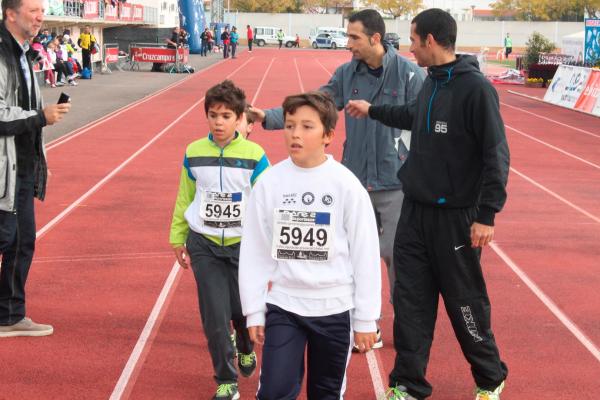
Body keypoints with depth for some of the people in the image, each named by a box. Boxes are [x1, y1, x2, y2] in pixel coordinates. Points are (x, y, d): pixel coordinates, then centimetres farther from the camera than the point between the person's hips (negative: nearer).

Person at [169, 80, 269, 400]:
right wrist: (178, 240, 9)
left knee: (242, 309, 7)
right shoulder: (193, 153, -1)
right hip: (204, 244, 1)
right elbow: (184, 199, 8)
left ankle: (245, 348, 42)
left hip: (243, 244, -1)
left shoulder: (254, 156, -8)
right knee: (214, 315, 0)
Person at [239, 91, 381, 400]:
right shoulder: (269, 183, -4)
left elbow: (365, 255, -4)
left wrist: (366, 319, -2)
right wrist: (253, 311, 3)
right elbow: (254, 251, 3)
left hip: (334, 308, 0)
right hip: (282, 305, 1)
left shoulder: (347, 186, -9)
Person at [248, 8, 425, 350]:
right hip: (355, 181, 4)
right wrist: (270, 117, -10)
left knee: (397, 254, 2)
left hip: (396, 184, -4)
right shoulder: (347, 74, 3)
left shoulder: (409, 74, -10)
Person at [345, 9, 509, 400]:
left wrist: (487, 214, -21)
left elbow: (496, 155, -18)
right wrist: (372, 110, 36)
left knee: (465, 303, 5)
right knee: (411, 301, 8)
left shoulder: (476, 88, -17)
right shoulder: (431, 83, 7)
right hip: (415, 210, 7)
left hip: (456, 217, -7)